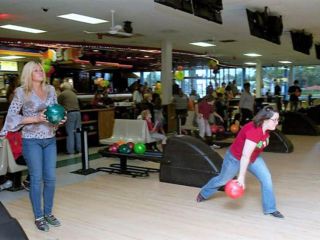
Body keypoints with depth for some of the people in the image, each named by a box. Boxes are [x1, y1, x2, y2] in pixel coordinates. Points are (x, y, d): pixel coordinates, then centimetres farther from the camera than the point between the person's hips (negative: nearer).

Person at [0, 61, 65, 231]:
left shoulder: (50, 89, 6)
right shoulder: (22, 92, -7)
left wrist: (60, 119, -6)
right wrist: (35, 118, -18)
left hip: (50, 139, 5)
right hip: (32, 141, -4)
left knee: (50, 178, 9)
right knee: (36, 179, 3)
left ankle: (48, 213, 26)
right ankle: (38, 217, 18)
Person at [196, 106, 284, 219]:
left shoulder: (265, 129, -13)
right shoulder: (253, 131, -40)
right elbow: (245, 156, -39)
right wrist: (241, 176, -35)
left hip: (253, 158, 7)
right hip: (235, 158, -7)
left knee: (266, 178, -8)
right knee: (223, 179, 15)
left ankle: (270, 209, 7)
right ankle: (203, 194, 43)